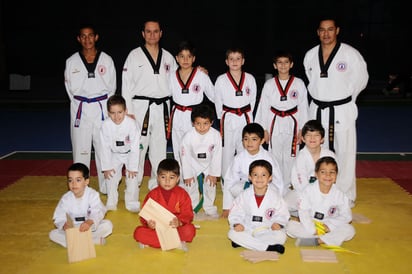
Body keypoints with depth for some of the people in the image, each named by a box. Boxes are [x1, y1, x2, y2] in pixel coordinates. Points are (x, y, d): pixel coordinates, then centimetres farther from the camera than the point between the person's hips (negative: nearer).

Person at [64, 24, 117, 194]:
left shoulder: (106, 60, 2)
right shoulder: (71, 62, 3)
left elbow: (111, 87, 7)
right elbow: (70, 88, 9)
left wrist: (103, 104, 4)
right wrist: (81, 104, 4)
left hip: (102, 108, 0)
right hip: (80, 109, 1)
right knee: (80, 149, 5)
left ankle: (106, 187, 16)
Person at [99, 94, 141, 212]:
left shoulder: (132, 124, -28)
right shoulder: (106, 125, -22)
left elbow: (135, 147, -21)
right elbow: (105, 147, -12)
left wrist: (132, 167, -17)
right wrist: (106, 167, -10)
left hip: (130, 154, -2)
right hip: (115, 154, 2)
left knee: (132, 177, -5)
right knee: (110, 176, 0)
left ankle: (132, 203, 13)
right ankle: (111, 203, 19)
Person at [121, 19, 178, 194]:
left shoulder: (168, 57, 11)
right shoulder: (134, 55, 0)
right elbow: (126, 84, -3)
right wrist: (129, 111, -8)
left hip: (162, 108, 3)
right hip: (140, 107, -3)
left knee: (159, 148, 11)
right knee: (138, 147, -2)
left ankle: (157, 185, 26)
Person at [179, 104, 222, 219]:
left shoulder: (216, 135, -25)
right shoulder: (188, 136, -27)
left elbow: (217, 156, -14)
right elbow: (185, 156, -16)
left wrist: (214, 173, -9)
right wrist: (187, 175, -10)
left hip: (209, 164, 1)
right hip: (193, 165, -1)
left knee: (210, 185, 9)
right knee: (191, 186, 4)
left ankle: (210, 209, 29)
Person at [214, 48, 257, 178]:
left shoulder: (250, 78, 2)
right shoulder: (221, 80, -2)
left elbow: (252, 99, 9)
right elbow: (218, 101, 5)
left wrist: (246, 114, 7)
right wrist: (223, 117, 6)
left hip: (246, 119, 1)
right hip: (228, 120, -1)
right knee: (227, 150, 4)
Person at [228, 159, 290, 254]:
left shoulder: (275, 196, -4)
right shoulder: (244, 195, -3)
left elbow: (282, 213, 2)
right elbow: (235, 212, 1)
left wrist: (278, 223, -18)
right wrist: (237, 224, -18)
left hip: (267, 231, -1)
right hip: (247, 230, 1)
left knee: (281, 236, -28)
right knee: (232, 234, -27)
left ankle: (245, 243, -26)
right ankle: (268, 247, -29)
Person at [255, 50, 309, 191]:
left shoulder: (299, 83, 0)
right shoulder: (269, 84, 1)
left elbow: (303, 107, 2)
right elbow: (263, 107, 3)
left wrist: (301, 129, 0)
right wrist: (264, 129, 1)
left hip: (292, 124, 0)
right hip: (274, 125, 1)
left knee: (290, 157, 4)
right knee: (275, 157, 7)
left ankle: (287, 187, 20)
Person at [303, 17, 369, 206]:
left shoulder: (350, 54, -10)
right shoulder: (310, 55, 3)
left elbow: (360, 79, 1)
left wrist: (343, 99, 4)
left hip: (342, 112, -4)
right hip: (317, 111, 4)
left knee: (344, 153, -1)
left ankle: (346, 196, 15)